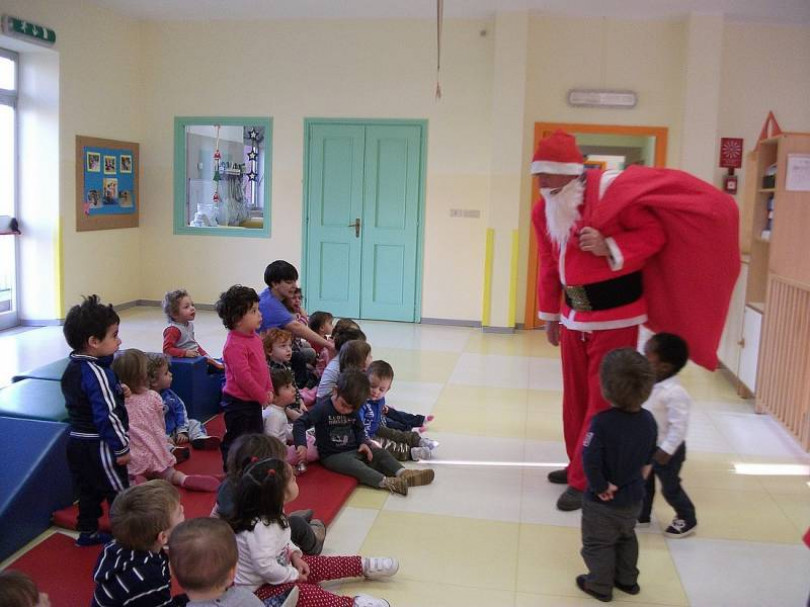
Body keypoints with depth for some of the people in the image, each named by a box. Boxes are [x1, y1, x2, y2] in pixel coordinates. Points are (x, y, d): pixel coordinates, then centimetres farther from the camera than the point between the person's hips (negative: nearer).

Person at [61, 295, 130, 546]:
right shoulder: (98, 373, -24)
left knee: (89, 490, 21)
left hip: (77, 441, 9)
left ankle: (87, 532, 32)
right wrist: (122, 448, -18)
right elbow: (107, 415, -26)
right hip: (99, 447, -9)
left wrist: (115, 390, 6)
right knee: (120, 493, 3)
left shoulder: (73, 366, 5)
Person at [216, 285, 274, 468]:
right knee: (235, 439, 5)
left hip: (254, 400, 10)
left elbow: (263, 365, 15)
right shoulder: (234, 346, -25)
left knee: (257, 435, 21)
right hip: (238, 402, -10)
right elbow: (243, 377, -26)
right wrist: (262, 396, -17)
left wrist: (268, 389, 8)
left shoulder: (255, 337, 6)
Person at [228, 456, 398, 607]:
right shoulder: (261, 527, -35)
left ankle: (363, 566, 24)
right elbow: (266, 566, -37)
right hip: (260, 588, -10)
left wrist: (294, 555, -1)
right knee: (310, 593, -23)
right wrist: (293, 575, -23)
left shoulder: (270, 513, -3)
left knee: (321, 565, 11)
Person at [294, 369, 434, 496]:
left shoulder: (353, 410, 5)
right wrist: (301, 445, -32)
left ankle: (403, 474, -22)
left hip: (353, 450, 7)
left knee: (381, 453, -5)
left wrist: (363, 442, -2)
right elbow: (300, 424, -18)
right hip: (332, 456, -7)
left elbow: (359, 429, 19)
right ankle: (386, 482, -48)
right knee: (354, 465, -32)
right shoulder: (323, 408, -15)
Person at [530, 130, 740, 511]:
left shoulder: (612, 191, -16)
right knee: (575, 395, 16)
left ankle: (585, 481, 8)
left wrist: (610, 248, -25)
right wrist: (550, 315, 16)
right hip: (575, 316, 7)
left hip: (615, 316, -7)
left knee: (603, 400, -1)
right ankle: (578, 464, 33)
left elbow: (655, 232, -12)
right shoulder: (544, 210, 3)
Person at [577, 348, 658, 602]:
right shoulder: (648, 420, -9)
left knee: (597, 543, 16)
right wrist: (636, 483, 14)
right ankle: (627, 580, 42)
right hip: (633, 498, 6)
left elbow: (590, 461, -31)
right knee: (626, 538, 29)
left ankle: (600, 586, 29)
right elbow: (648, 460, 3)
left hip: (602, 502, -6)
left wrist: (600, 487, -17)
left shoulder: (602, 422, -29)